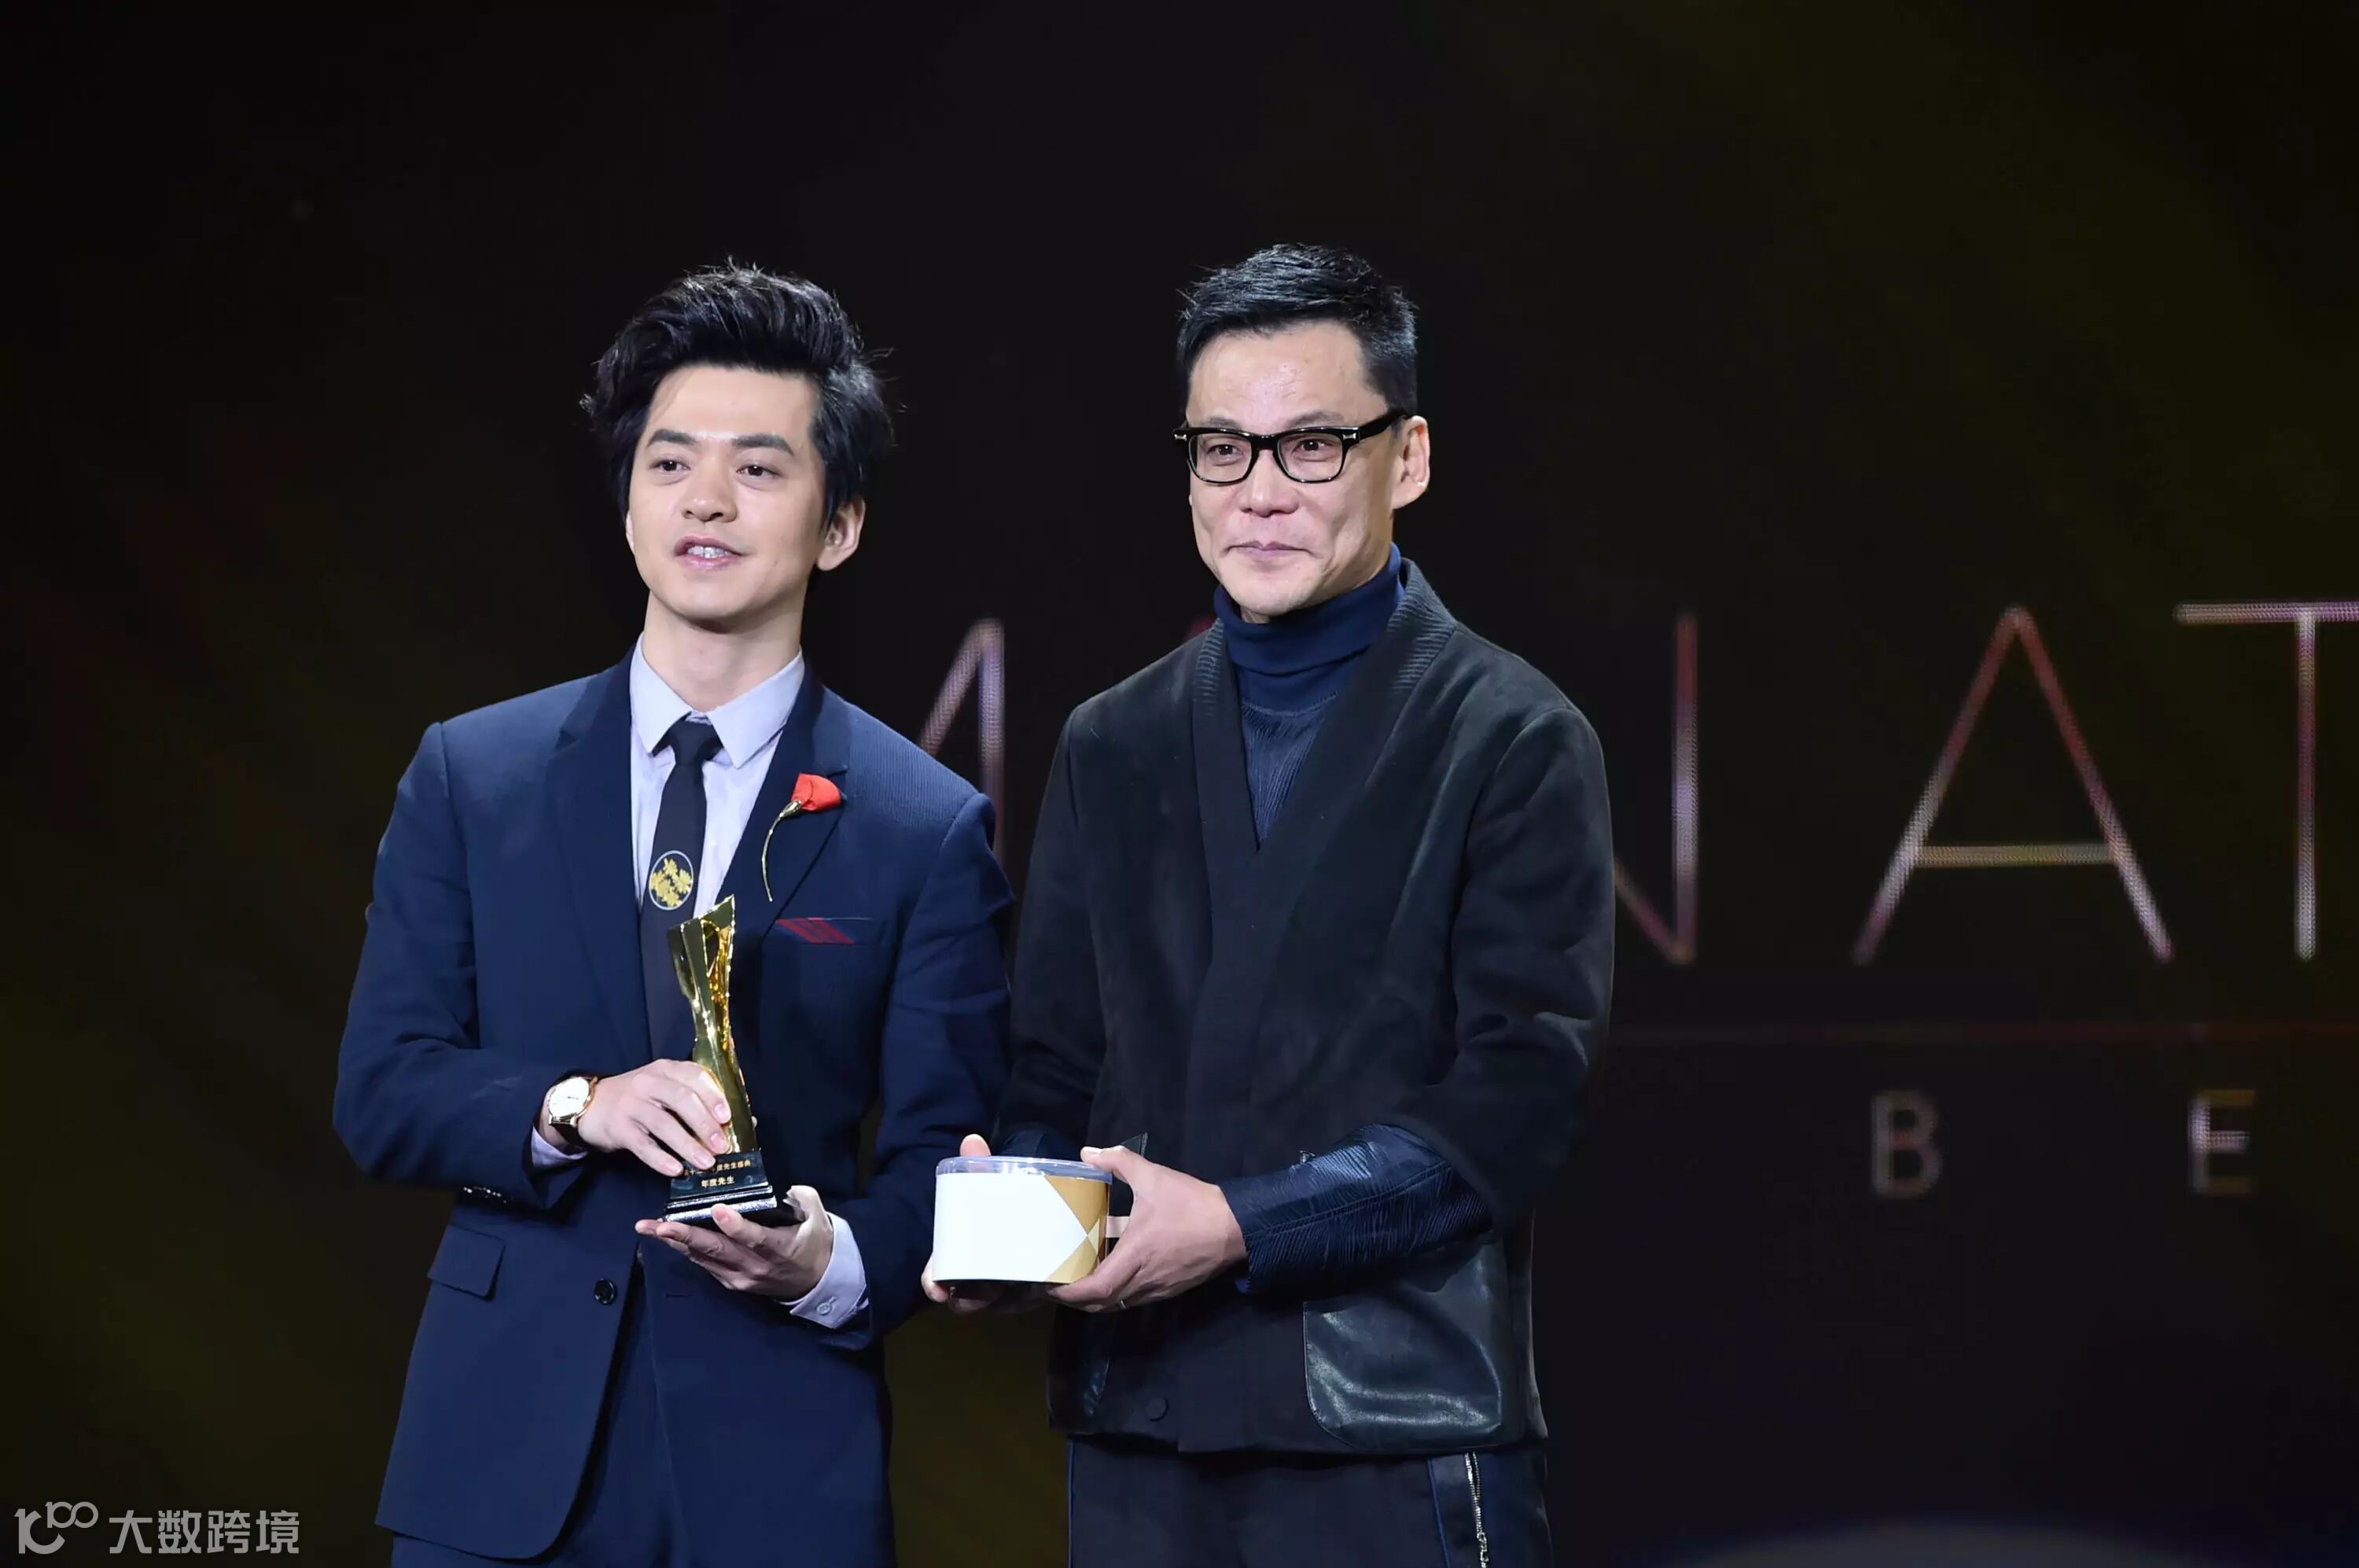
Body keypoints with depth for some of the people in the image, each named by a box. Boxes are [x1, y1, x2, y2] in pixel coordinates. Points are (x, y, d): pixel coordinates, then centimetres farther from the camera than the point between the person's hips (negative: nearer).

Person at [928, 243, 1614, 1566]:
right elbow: (1054, 1069, 15)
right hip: (1140, 1428, 4)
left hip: (1397, 1442, -4)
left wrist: (1239, 1223, -18)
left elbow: (1517, 1098, -9)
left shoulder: (1514, 744, 0)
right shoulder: (1114, 746, 15)